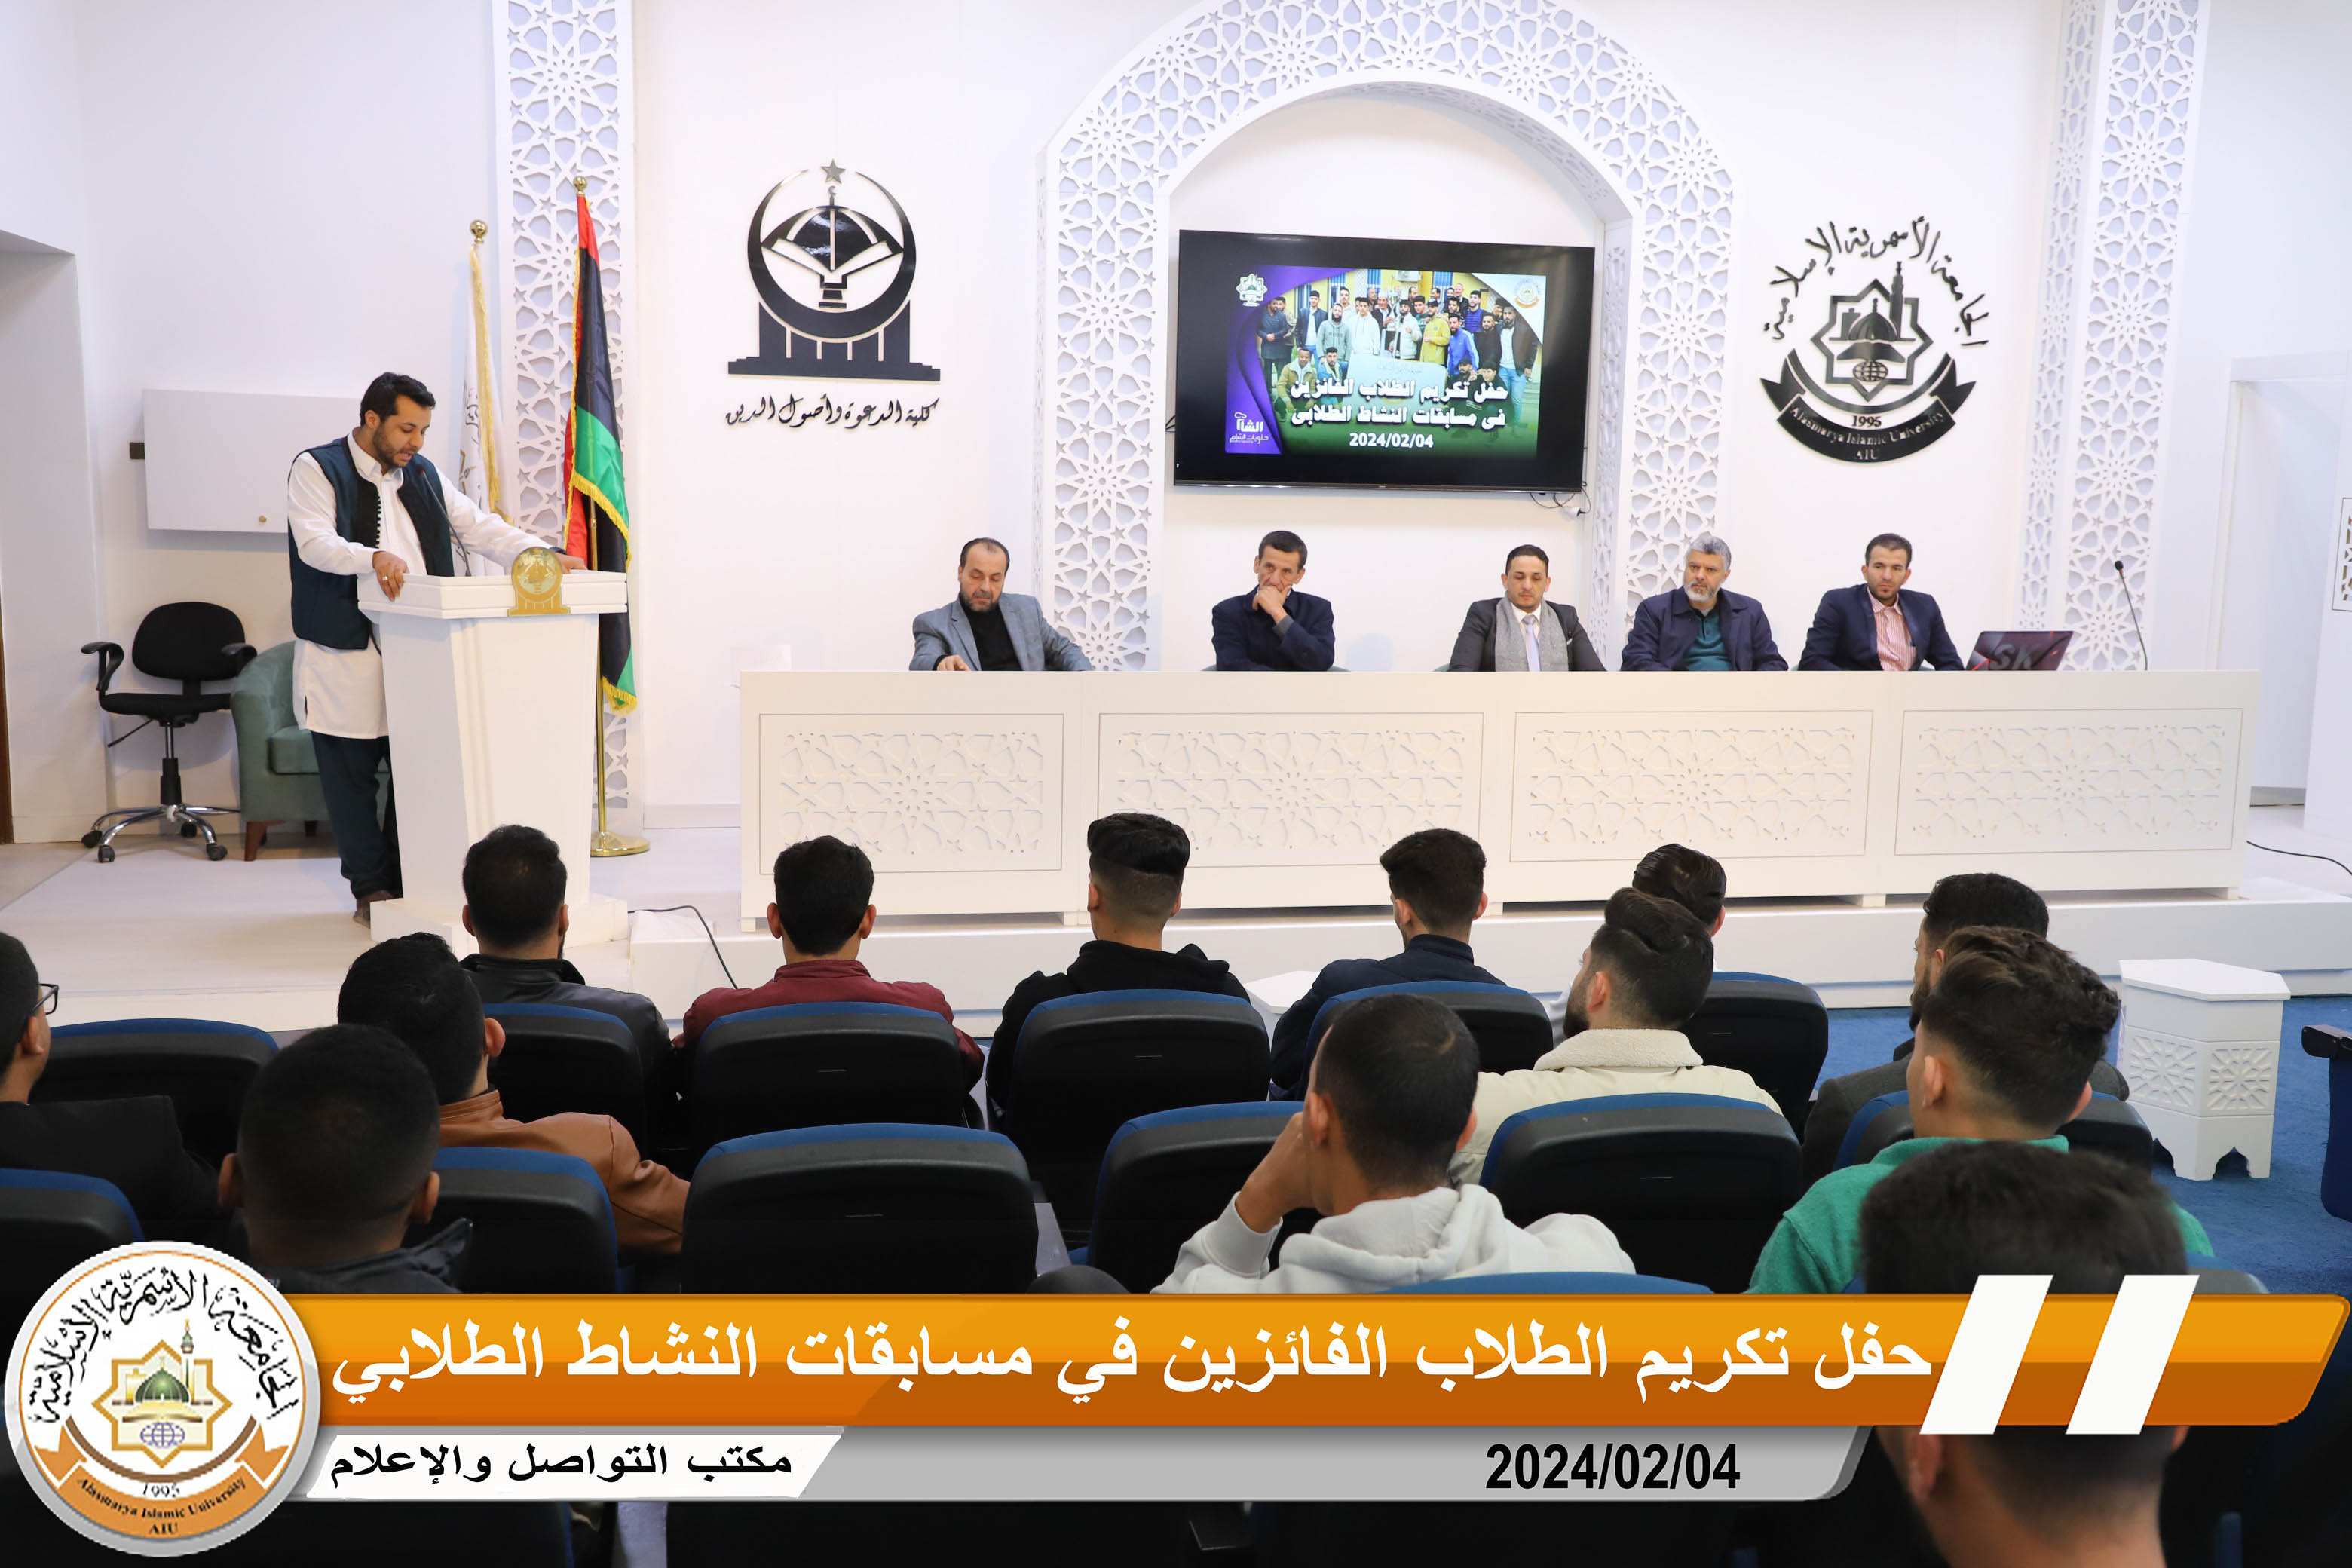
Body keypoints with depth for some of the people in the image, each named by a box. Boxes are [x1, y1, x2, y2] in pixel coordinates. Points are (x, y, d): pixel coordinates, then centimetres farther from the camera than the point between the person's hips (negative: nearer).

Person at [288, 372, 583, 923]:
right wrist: (373, 557, -33)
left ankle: (407, 883, 15)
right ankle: (371, 888, 13)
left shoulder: (422, 474, 17)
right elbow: (314, 541, -14)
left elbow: (477, 526, 13)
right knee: (351, 772, 1)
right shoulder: (316, 469, -1)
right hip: (346, 654, -4)